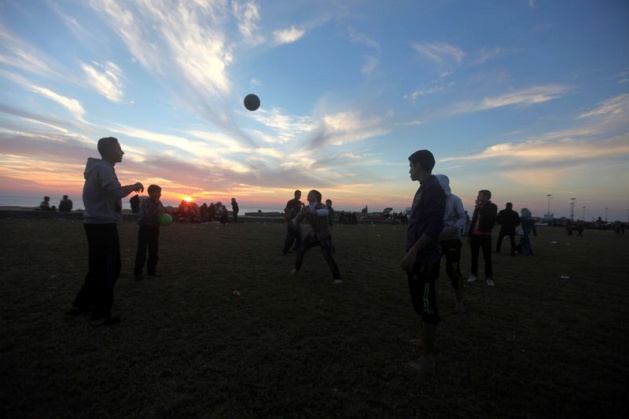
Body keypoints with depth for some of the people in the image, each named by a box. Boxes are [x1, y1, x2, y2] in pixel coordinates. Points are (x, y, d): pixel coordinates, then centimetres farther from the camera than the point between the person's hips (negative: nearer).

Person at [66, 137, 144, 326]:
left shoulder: (98, 168, 17)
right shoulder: (104, 168, -14)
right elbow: (117, 192, -29)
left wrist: (131, 187, 12)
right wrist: (134, 186, -12)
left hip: (96, 224, 10)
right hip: (104, 225, -10)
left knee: (99, 267, 19)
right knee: (109, 269, -3)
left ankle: (80, 304, 29)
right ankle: (101, 314, 4)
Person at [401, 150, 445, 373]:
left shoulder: (433, 188, -16)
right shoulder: (425, 188, 14)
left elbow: (434, 227, -24)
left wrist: (412, 252, -23)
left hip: (424, 259, -10)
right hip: (419, 257, 10)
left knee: (426, 306, 1)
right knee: (422, 304, 21)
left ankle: (427, 357, 14)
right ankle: (426, 340, 39)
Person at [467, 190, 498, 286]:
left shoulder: (492, 207, -3)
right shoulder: (478, 207, 11)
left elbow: (487, 217, -21)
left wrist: (479, 207, -12)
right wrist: (470, 233, 10)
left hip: (485, 235, -5)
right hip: (474, 234, 5)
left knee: (487, 257, 2)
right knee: (474, 256, 9)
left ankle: (489, 277, 11)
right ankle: (474, 274, 19)